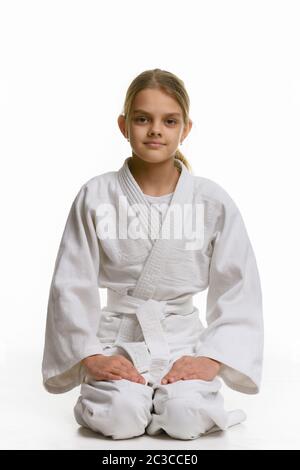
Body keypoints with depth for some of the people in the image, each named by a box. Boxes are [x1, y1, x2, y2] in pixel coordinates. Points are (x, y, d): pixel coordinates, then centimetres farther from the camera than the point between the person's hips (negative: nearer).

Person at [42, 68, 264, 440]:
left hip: (183, 339, 1)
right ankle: (99, 395, 11)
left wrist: (213, 358, -12)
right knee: (120, 419, -25)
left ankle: (178, 393, 11)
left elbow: (239, 288, -2)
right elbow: (72, 285, -3)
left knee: (186, 420, -24)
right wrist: (90, 356, -10)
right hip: (118, 339, 0)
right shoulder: (96, 196, -6)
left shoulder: (214, 201, -5)